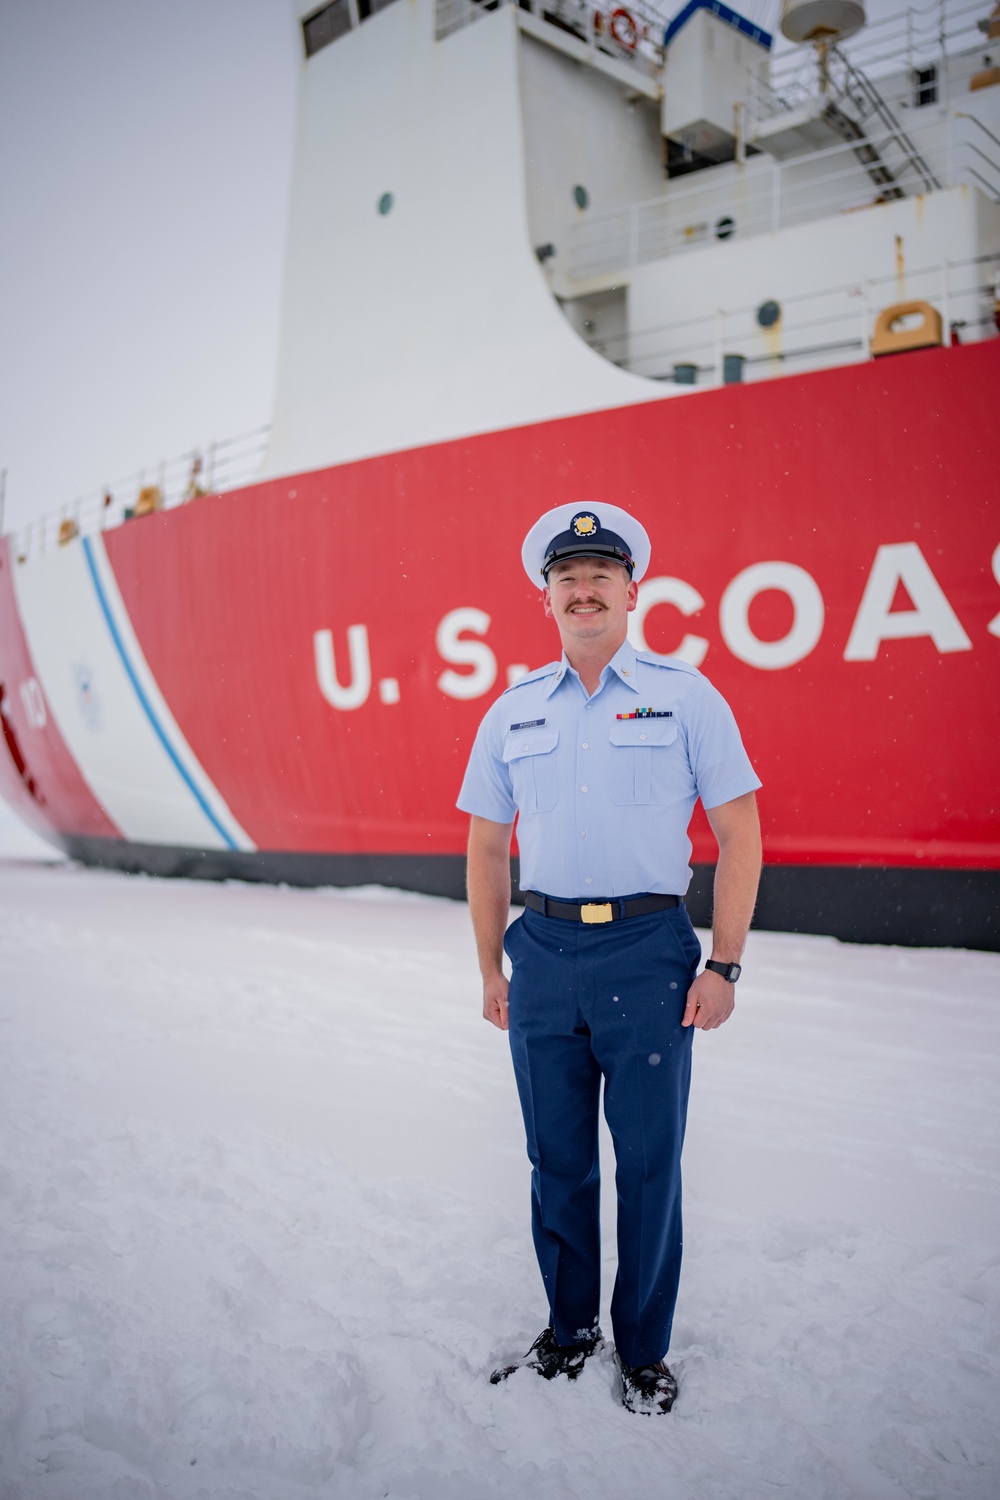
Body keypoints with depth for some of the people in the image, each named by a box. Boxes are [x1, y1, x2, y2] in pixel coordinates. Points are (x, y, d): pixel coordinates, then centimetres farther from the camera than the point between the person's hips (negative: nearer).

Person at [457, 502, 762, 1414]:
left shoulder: (685, 697, 0)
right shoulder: (512, 712, 9)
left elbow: (740, 836, -1)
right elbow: (487, 848, 13)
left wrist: (723, 966, -7)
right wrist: (491, 970, 10)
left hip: (649, 950, -3)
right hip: (544, 953, 3)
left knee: (649, 1161, 6)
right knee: (558, 1156, 14)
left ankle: (644, 1349, 28)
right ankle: (569, 1328, 35)